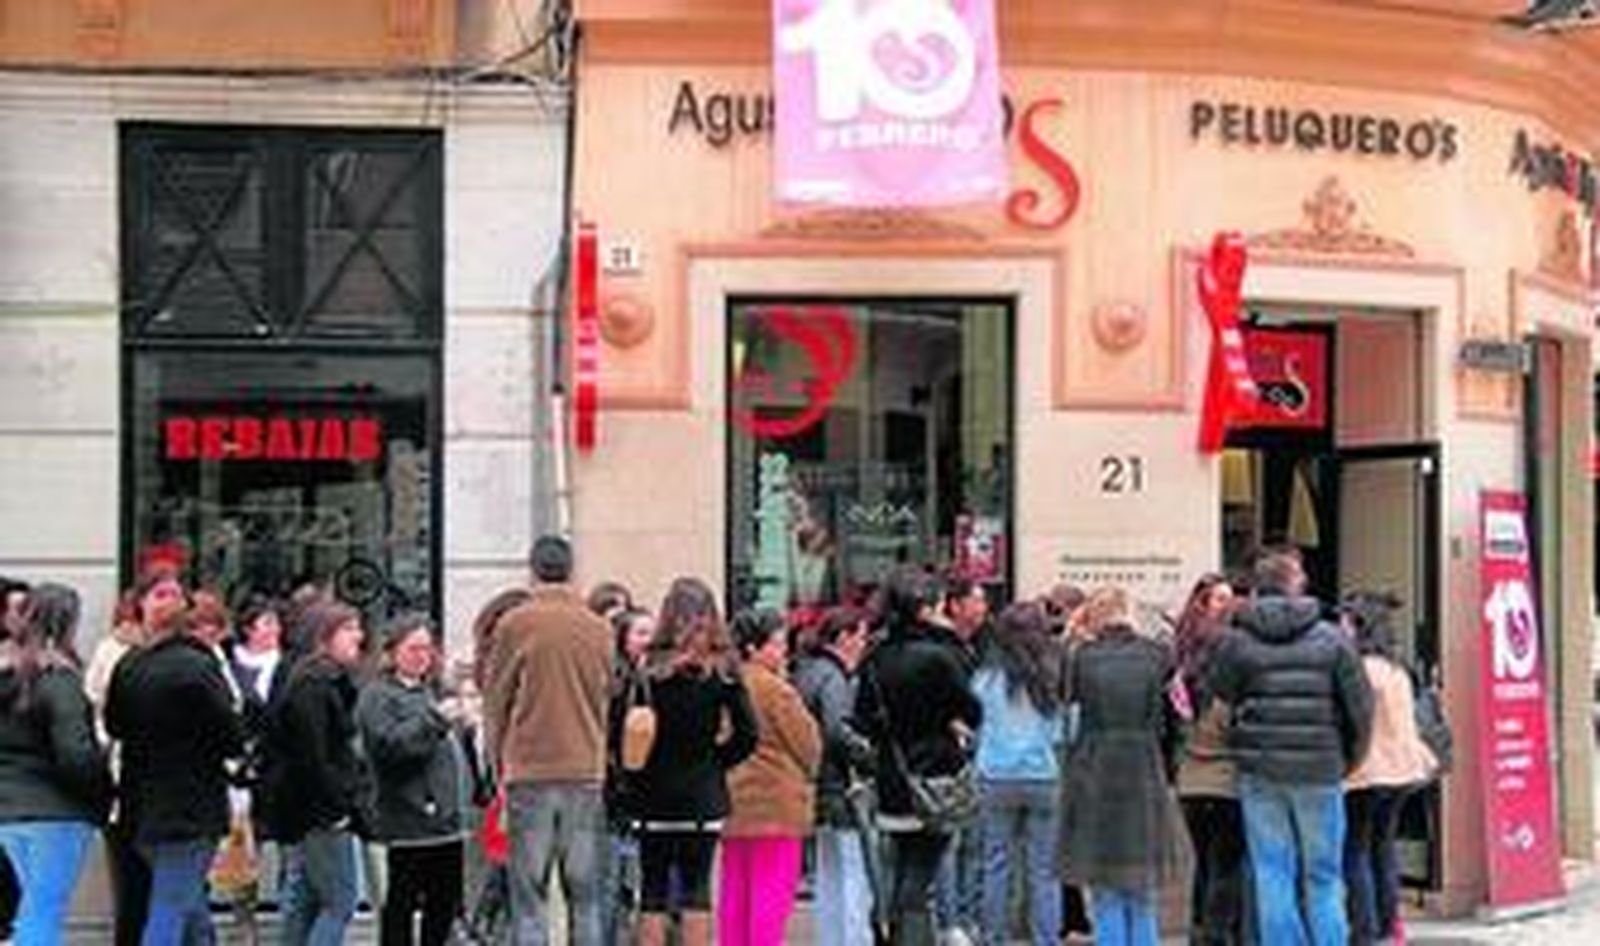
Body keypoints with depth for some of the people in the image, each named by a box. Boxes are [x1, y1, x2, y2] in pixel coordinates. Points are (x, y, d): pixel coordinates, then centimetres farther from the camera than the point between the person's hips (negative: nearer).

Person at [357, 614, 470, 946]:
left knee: (445, 903, 12)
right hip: (409, 821, -8)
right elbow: (389, 744, -22)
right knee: (402, 904, -1)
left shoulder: (429, 691, 20)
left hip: (446, 819, 8)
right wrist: (434, 720, -25)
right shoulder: (376, 697, -5)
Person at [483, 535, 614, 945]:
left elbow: (495, 701, 2)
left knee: (529, 895, 1)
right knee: (585, 895, 8)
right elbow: (609, 701, 12)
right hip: (587, 773, 3)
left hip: (530, 771, -2)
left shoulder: (515, 625, -3)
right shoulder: (599, 628, 5)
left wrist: (498, 761, 12)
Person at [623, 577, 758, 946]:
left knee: (652, 890, 6)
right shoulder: (722, 673, -3)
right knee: (696, 888, 6)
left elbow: (618, 731, -10)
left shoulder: (647, 669, -7)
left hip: (653, 795, -1)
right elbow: (747, 733, -4)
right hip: (704, 798, 1)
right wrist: (716, 759, 10)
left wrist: (640, 763, 5)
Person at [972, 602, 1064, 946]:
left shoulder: (988, 677, -3)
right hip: (1044, 777, 0)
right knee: (1043, 869, 5)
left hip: (997, 778, 0)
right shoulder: (1053, 677, -5)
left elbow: (974, 727, 5)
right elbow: (1064, 733, 3)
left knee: (996, 865, 8)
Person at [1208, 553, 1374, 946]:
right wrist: (1350, 759, 13)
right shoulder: (1330, 639, -1)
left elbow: (1218, 700, 1)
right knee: (1323, 876, 9)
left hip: (1260, 771, 0)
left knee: (1272, 874, 5)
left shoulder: (1237, 642, -2)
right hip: (1320, 770, 0)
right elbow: (1360, 705, 0)